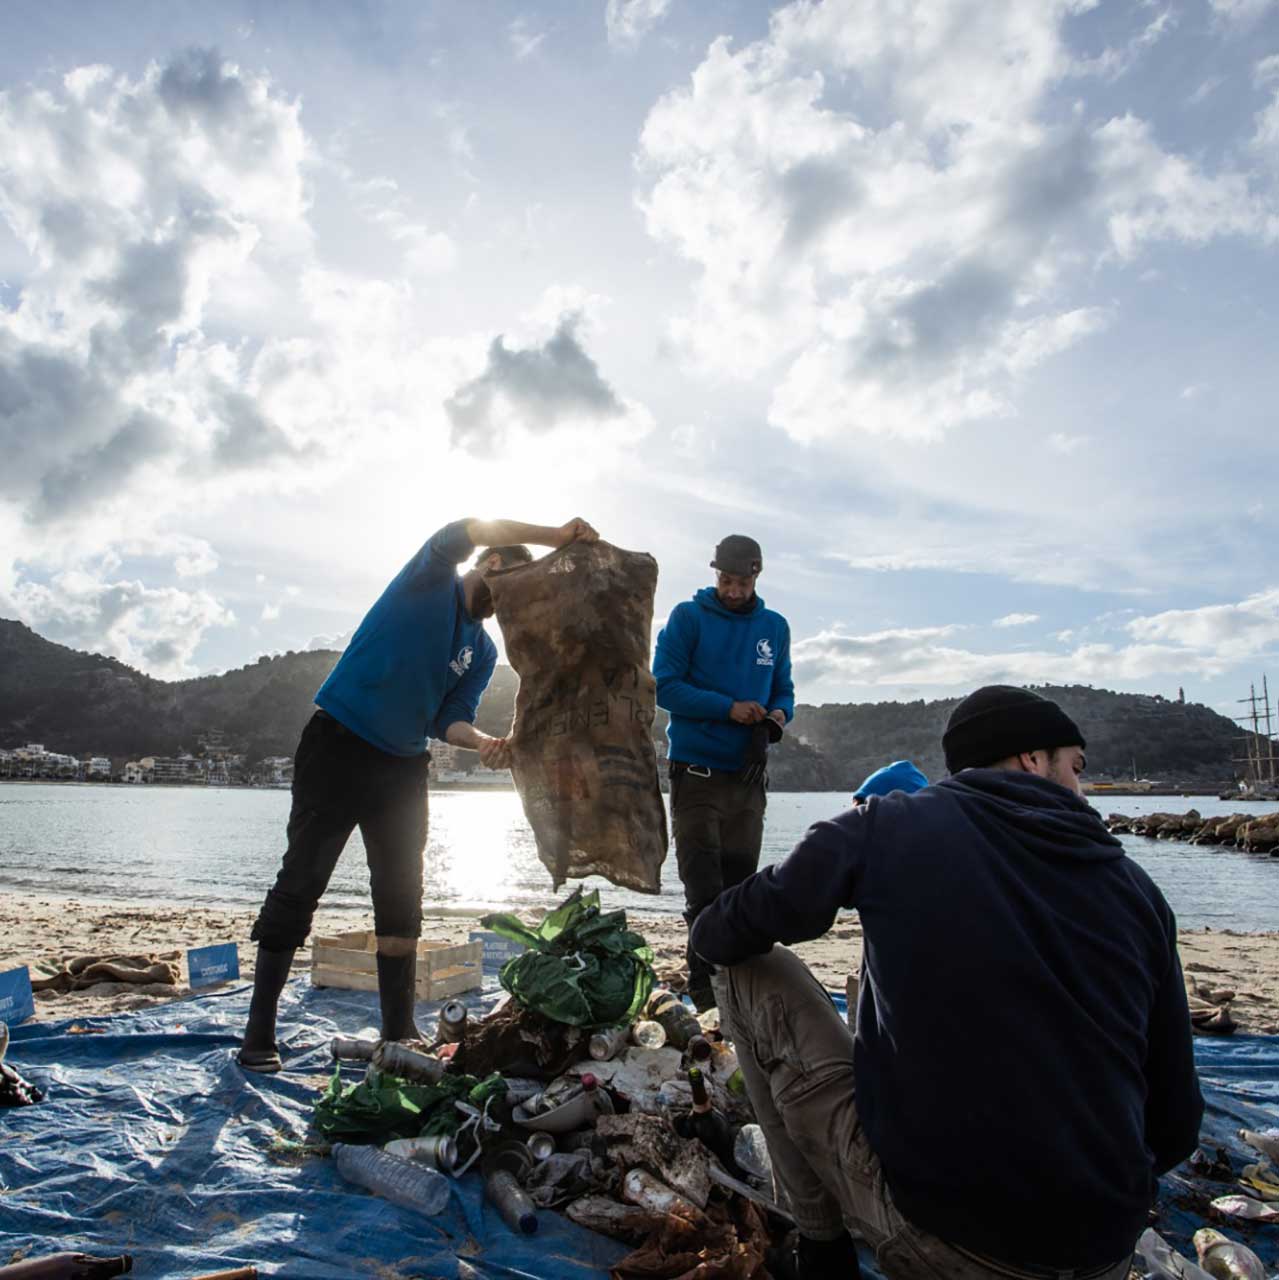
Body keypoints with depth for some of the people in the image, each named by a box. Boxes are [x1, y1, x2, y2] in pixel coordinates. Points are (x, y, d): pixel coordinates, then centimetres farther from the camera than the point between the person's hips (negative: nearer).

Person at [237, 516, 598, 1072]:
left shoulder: (483, 650, 11)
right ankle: (259, 1033, 6)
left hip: (403, 767, 6)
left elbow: (450, 717, 1)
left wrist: (482, 741, -21)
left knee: (401, 896, 6)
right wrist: (554, 535, -29)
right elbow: (466, 532, -23)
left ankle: (399, 1030, 17)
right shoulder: (430, 582, -3)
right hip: (336, 747, -6)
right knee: (299, 885, -4)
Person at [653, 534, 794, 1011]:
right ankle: (705, 987, 8)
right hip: (696, 774, -4)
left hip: (748, 776, 4)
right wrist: (729, 709, -17)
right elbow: (665, 686, -9)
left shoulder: (775, 627, 12)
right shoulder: (688, 617, -2)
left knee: (740, 887, 9)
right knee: (704, 889, -2)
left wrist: (779, 714, -6)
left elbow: (783, 690, 18)